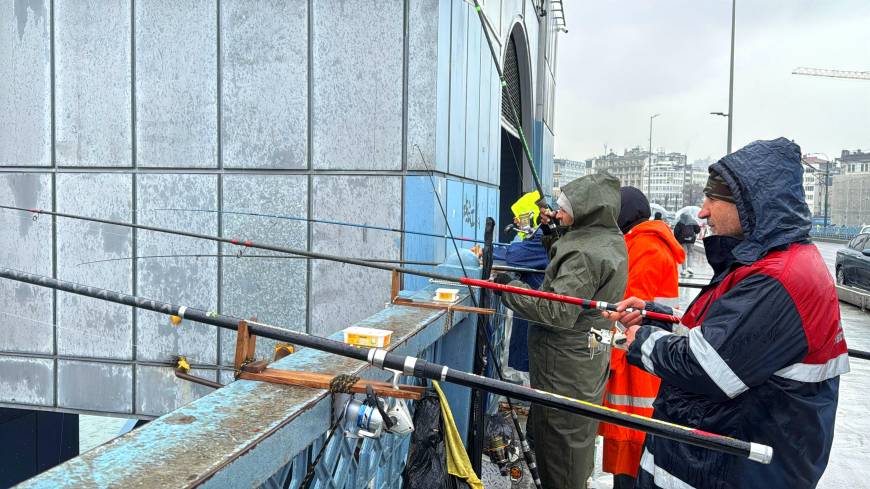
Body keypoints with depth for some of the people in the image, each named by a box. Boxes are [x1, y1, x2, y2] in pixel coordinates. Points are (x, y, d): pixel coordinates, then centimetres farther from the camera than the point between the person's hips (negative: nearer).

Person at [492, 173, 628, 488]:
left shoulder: (586, 253, -24)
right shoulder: (611, 241, 8)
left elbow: (557, 312, -28)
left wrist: (509, 287, -19)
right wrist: (555, 238, 8)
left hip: (565, 368, -10)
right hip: (587, 364, 10)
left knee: (559, 442, 4)